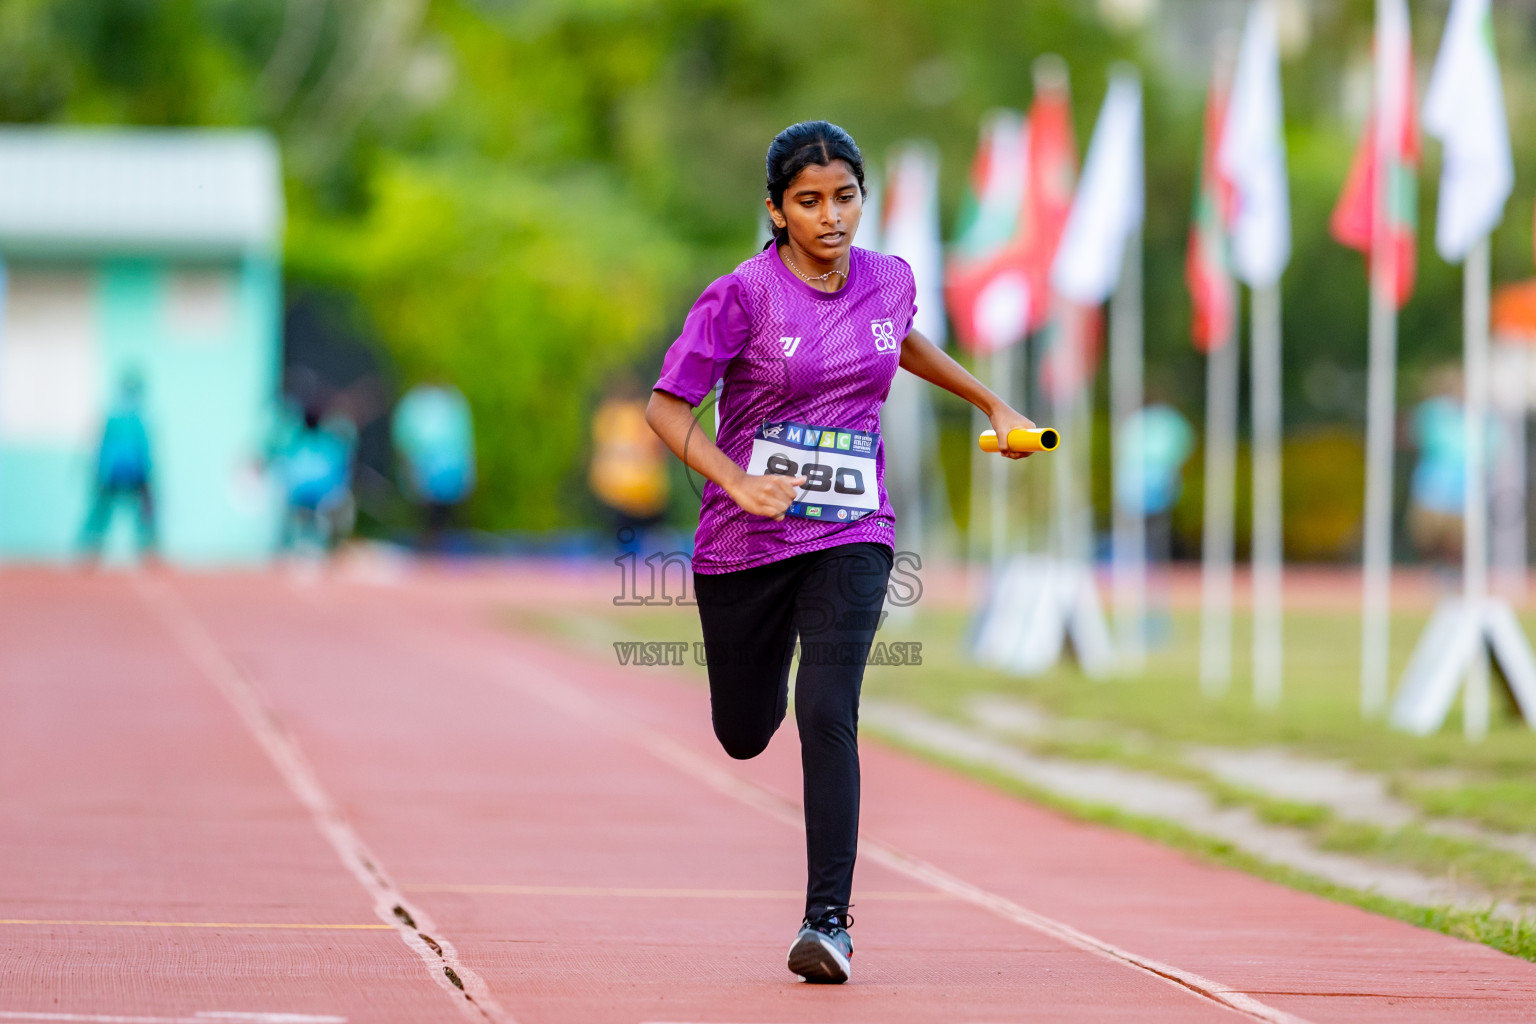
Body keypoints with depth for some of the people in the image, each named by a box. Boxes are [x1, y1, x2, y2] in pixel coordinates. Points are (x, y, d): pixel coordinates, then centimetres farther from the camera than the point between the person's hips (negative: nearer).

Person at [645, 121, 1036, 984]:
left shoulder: (889, 281, 1)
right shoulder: (742, 296, -12)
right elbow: (666, 406, -12)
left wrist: (992, 404, 31)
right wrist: (737, 484, -26)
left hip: (851, 533, 1)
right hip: (745, 542, -1)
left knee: (828, 715, -19)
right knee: (744, 737, 11)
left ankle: (829, 919, -18)